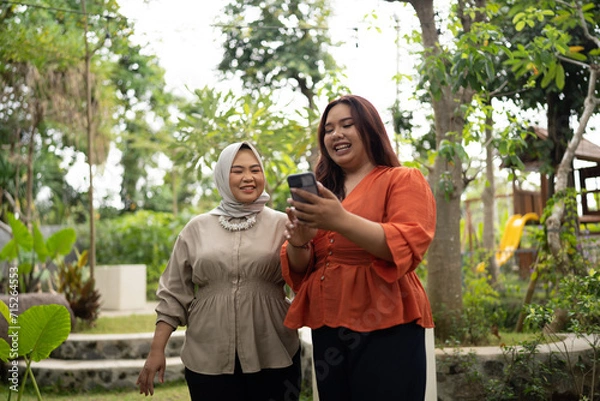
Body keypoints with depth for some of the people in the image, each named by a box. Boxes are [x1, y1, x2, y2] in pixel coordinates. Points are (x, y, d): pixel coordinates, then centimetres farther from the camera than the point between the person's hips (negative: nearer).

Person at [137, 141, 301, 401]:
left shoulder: (281, 224, 4)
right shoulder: (197, 228, 7)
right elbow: (174, 293, 9)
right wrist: (157, 350, 3)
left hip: (273, 358, 0)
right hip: (208, 359, 1)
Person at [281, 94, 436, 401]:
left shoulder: (403, 180, 0)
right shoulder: (320, 191, 15)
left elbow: (407, 246, -17)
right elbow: (299, 270, 12)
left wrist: (342, 221, -28)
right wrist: (298, 244, -11)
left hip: (385, 330, -5)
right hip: (327, 331, 5)